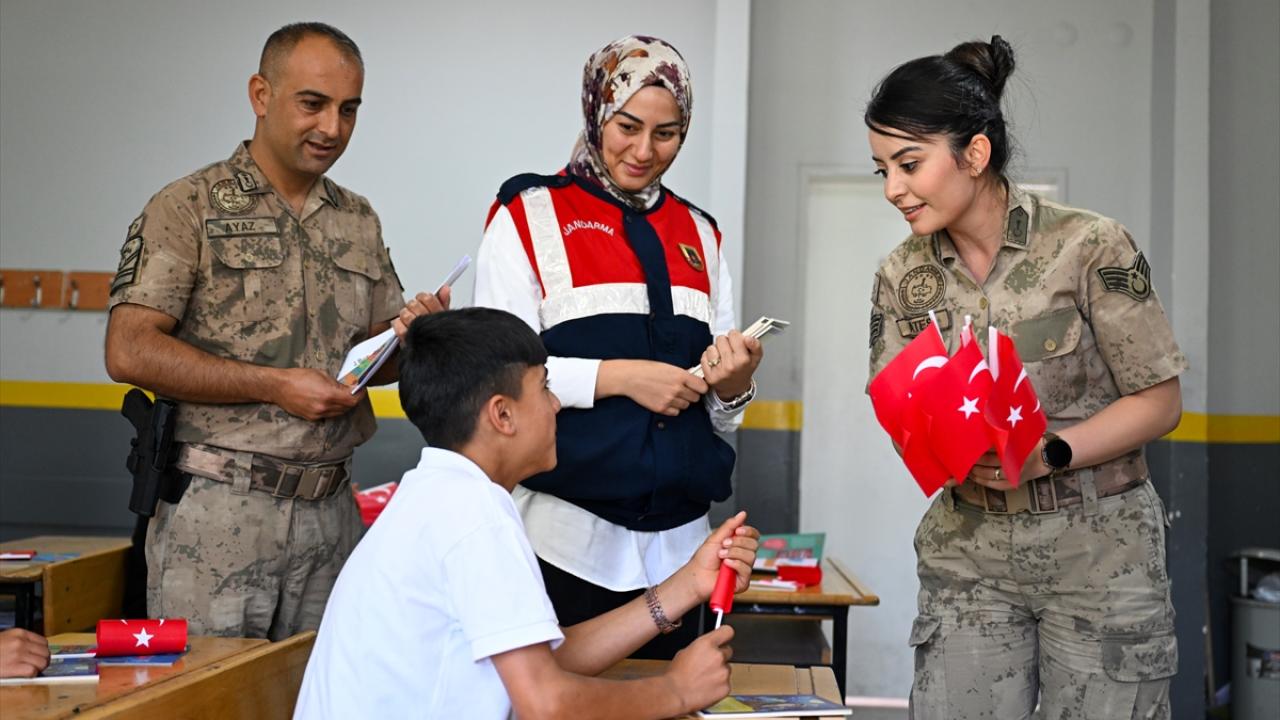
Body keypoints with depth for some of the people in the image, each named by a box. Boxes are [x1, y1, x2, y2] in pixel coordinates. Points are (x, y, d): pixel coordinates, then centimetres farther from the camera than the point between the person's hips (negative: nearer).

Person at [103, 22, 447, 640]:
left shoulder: (358, 222, 15)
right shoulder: (189, 208, -3)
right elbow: (129, 352, -12)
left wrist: (411, 335, -5)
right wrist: (276, 385, -16)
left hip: (330, 513, 5)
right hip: (218, 511, -5)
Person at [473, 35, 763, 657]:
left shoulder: (699, 234, 16)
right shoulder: (532, 215, 2)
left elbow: (720, 413, 16)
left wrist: (732, 383, -5)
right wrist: (619, 376, -16)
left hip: (678, 539, 4)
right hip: (566, 535, -4)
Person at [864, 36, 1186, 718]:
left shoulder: (1090, 246, -10)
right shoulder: (901, 276, 2)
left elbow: (1160, 400, -6)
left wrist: (1049, 456, -20)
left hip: (1098, 553, -3)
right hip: (968, 557, 3)